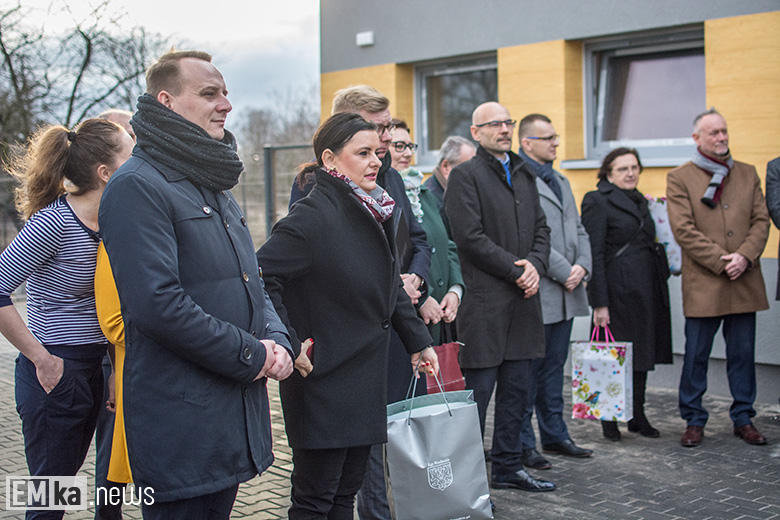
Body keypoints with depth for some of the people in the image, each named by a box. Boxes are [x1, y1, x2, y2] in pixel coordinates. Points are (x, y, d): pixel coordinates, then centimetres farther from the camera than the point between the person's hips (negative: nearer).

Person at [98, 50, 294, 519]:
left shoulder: (218, 189, 18)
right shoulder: (137, 186, -12)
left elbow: (254, 285, 21)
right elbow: (157, 303, -22)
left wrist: (277, 341, 1)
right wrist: (250, 356, -15)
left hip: (239, 412, 9)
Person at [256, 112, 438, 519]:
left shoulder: (375, 212, 9)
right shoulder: (314, 215, -18)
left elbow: (391, 284, 20)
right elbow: (260, 275, -23)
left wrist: (418, 341, 19)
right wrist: (288, 343, -21)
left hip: (365, 376, 8)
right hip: (323, 382, -8)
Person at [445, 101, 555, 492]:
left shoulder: (524, 174, 18)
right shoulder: (465, 175, -6)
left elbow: (541, 229, 16)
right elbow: (470, 237, -14)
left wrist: (535, 265, -3)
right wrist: (515, 270, -13)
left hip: (523, 299, 7)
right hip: (484, 301, -7)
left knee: (517, 390, 13)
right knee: (477, 391, -2)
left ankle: (508, 467, 25)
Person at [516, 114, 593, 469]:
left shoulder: (560, 181, 19)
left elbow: (578, 231, 17)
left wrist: (582, 266, 0)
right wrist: (564, 272, -15)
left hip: (566, 293, 8)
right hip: (537, 293, -8)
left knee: (553, 368, 16)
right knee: (528, 372, 0)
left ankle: (554, 435, 27)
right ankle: (522, 444, 10)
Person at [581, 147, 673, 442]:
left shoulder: (641, 201, 17)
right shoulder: (597, 201, -8)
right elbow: (594, 254, -13)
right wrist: (600, 303, -17)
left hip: (647, 290, 8)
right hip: (619, 291, -8)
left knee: (642, 354, 13)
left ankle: (638, 416, 24)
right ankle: (609, 419, 13)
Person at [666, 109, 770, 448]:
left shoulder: (748, 174, 13)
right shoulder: (679, 178, 0)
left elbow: (761, 221, 7)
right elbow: (684, 230, -8)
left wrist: (744, 257, -10)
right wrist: (721, 261, -14)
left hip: (744, 281, 4)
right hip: (702, 283, -3)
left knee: (743, 354, 10)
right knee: (696, 356, 3)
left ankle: (743, 419, 22)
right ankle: (694, 421, 15)